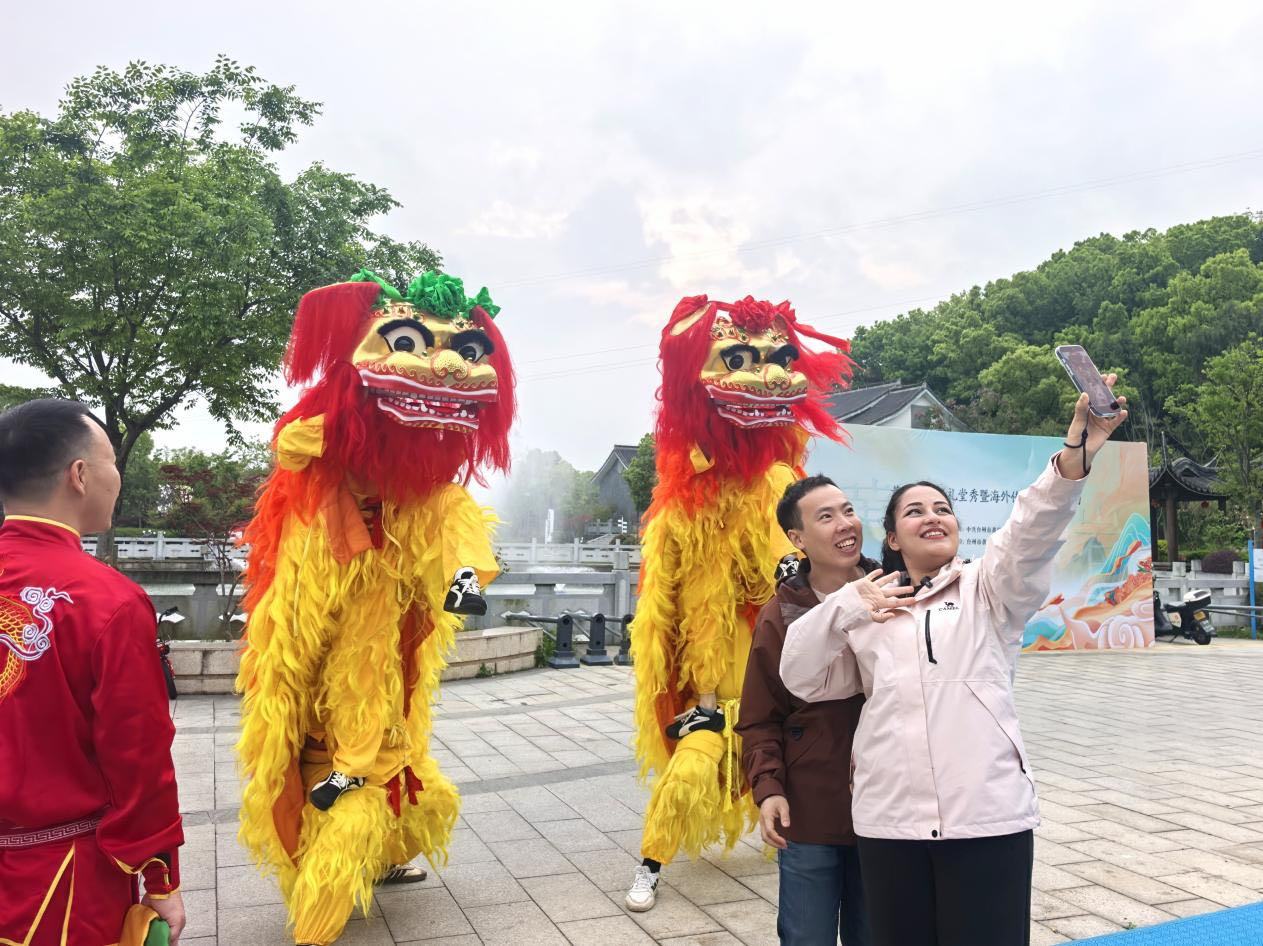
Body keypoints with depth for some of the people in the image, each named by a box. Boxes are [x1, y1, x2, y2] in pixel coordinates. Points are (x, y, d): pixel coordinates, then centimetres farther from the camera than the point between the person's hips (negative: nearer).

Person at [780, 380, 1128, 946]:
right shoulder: (866, 610, 16)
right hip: (889, 819, 2)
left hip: (988, 814, -2)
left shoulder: (988, 590, 9)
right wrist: (844, 607, -1)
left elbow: (1034, 530, -10)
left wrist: (1076, 453, -27)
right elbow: (802, 679, 11)